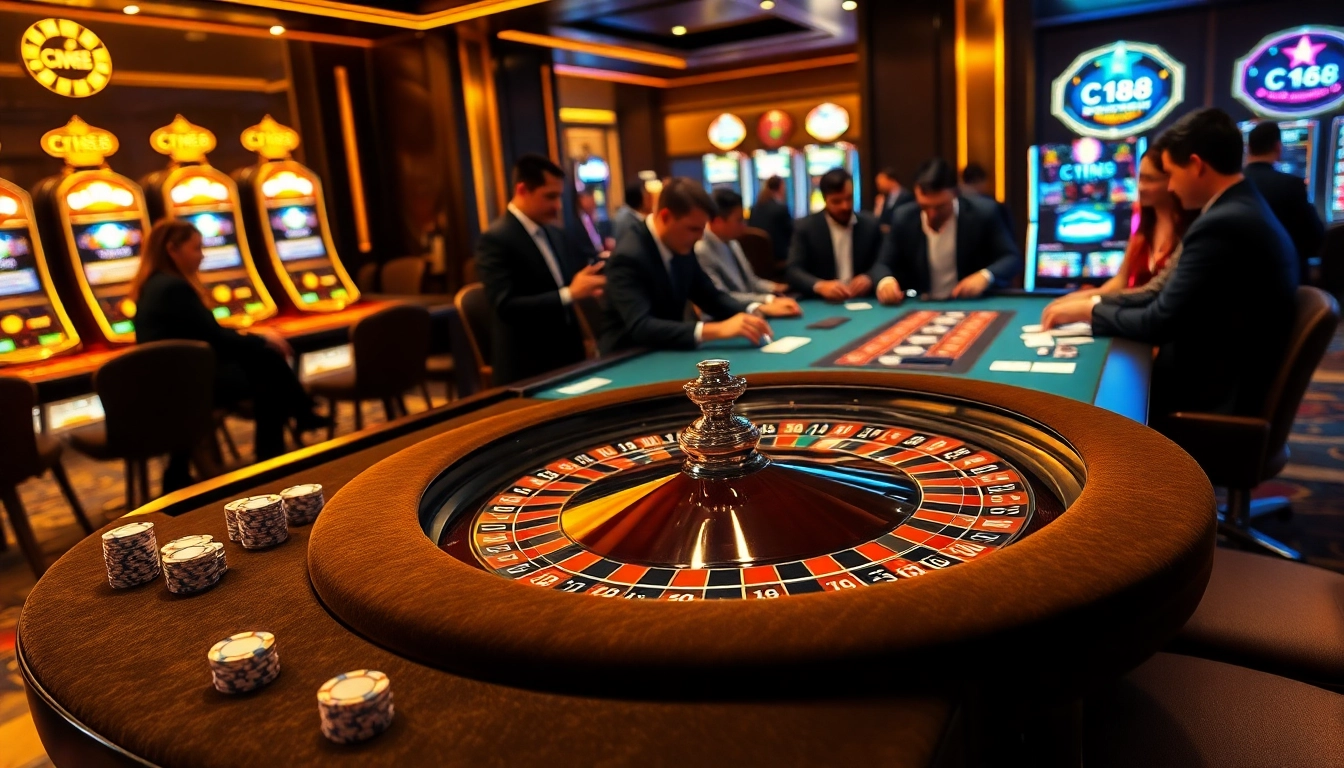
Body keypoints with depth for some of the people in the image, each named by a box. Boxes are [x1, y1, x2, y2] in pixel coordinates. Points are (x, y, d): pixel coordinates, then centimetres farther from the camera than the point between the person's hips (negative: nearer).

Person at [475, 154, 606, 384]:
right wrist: (570, 294, -28)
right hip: (527, 369, -7)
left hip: (568, 358, 7)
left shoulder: (554, 233, 11)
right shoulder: (495, 239, -14)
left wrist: (590, 280, -5)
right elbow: (506, 307, -22)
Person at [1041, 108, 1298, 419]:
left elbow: (1158, 324, -20)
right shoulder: (1246, 210, 8)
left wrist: (1089, 310, -6)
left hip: (1217, 399, -8)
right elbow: (1169, 298, 10)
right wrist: (1097, 301, 4)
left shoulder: (1222, 224, -22)